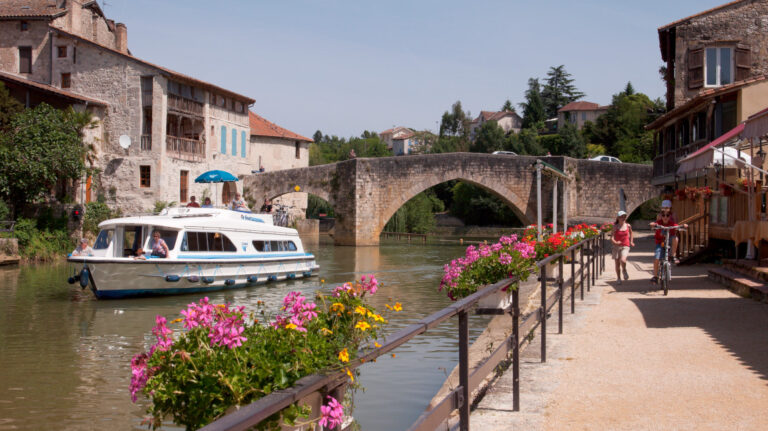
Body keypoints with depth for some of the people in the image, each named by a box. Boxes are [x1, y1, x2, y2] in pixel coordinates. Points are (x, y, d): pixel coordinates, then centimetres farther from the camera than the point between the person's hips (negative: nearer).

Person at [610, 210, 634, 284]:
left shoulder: (628, 226, 3)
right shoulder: (615, 227, -4)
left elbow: (631, 233, 25)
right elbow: (612, 237, -13)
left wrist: (631, 242, 17)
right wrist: (615, 242, -32)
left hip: (625, 247, 0)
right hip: (617, 246, 0)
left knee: (623, 260, -24)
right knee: (617, 263, 4)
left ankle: (624, 270, 7)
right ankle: (618, 278, 24)